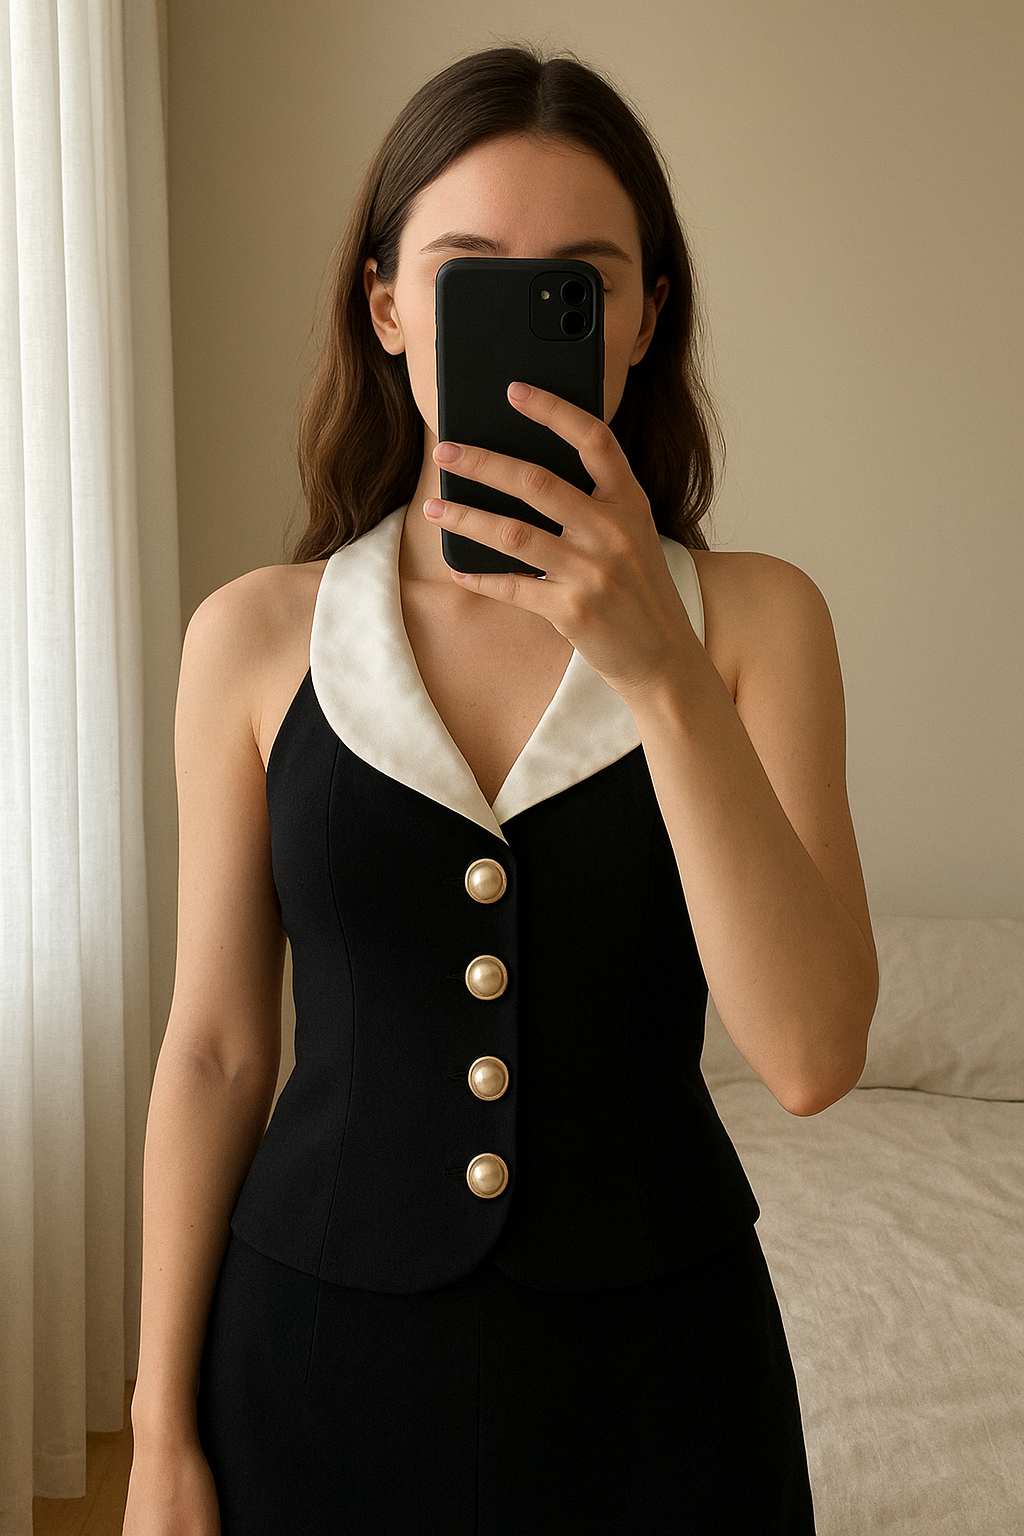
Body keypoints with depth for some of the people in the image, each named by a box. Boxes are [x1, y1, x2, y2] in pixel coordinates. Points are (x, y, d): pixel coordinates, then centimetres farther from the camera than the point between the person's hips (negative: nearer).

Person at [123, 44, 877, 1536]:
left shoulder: (755, 617, -8)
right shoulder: (256, 637, -6)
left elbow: (811, 1054, -18)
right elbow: (215, 1048, -1)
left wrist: (657, 664, -28)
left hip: (654, 1357, 0)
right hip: (323, 1353, 1)